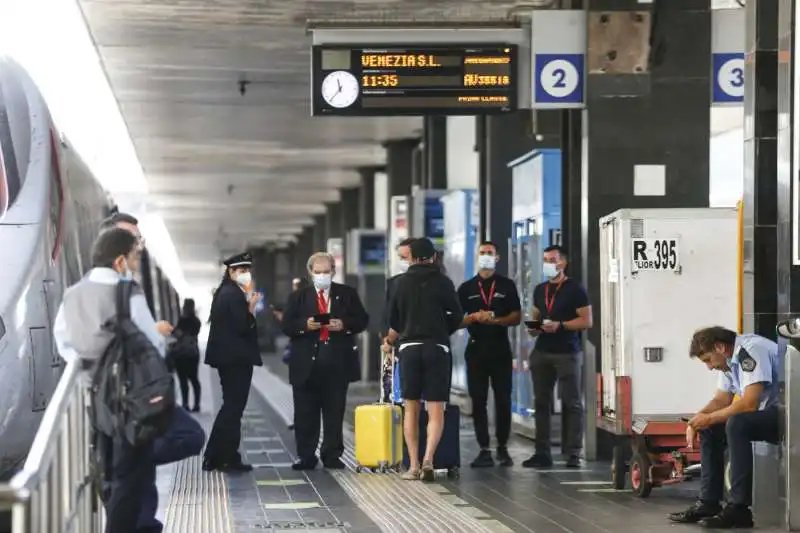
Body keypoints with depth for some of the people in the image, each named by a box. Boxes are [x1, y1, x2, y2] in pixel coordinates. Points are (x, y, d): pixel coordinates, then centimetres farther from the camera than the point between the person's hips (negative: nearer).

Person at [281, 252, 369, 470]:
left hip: (338, 363, 0)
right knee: (305, 414, 2)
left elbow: (362, 320, 5)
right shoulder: (299, 297, 10)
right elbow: (286, 325, 2)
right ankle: (305, 456, 7)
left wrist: (344, 324, -13)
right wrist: (304, 325, -17)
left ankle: (332, 456, 11)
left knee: (335, 412, 4)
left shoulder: (347, 294, 10)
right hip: (306, 363, 0)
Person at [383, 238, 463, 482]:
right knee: (436, 410, -1)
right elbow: (457, 317, 3)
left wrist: (389, 342, 30)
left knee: (411, 409, 9)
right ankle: (428, 459, -18)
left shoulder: (401, 283, 4)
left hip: (409, 347, 1)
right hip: (438, 348, -1)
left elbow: (394, 321, 10)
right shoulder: (443, 282, -1)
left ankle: (414, 465, 6)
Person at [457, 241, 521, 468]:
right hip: (476, 347, 1)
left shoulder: (507, 286, 8)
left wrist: (494, 319, -14)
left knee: (503, 399, -1)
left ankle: (502, 448, 9)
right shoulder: (466, 288, 11)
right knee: (478, 400, -2)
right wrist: (475, 317, -12)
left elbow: (515, 317, 3)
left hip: (500, 348, -1)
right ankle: (484, 450, 0)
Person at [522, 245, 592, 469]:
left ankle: (573, 453, -4)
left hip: (567, 353, -6)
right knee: (541, 402, 5)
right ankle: (542, 452, 9)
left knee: (572, 404, -4)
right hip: (542, 352, 6)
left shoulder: (575, 289, -3)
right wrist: (534, 328, 5)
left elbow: (586, 321, -8)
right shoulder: (540, 290, 16)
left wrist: (560, 325, -17)